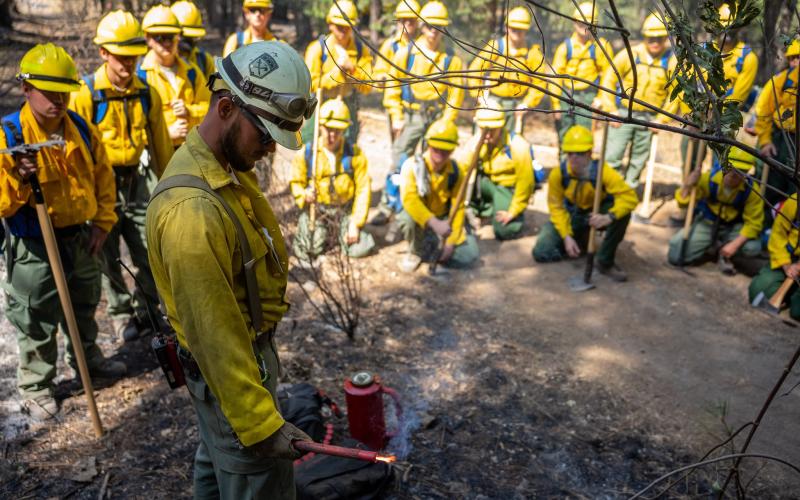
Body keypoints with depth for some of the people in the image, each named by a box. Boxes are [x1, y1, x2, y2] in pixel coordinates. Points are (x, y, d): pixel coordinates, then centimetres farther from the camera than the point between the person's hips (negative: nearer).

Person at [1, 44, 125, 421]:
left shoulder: (83, 129, 0)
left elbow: (103, 177, 10)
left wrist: (102, 222, 2)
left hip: (82, 239, 5)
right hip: (34, 246, -5)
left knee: (84, 308, 24)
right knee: (37, 323, 8)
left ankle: (87, 358, 47)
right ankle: (35, 387, 27)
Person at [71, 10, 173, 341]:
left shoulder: (147, 93, 0)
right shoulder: (86, 95, -11)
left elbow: (160, 143, 7)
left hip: (137, 182, 3)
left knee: (150, 253, 5)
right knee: (109, 257, 10)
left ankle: (146, 310, 26)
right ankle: (121, 313, 28)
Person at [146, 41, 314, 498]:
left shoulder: (224, 163, -2)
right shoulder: (191, 210, -33)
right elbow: (212, 333, -30)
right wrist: (260, 424, -24)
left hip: (241, 347, 10)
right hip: (229, 369, -9)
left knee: (218, 457, 30)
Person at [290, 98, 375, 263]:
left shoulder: (354, 154, -4)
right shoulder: (306, 153, -2)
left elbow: (363, 190, -5)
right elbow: (296, 182, 6)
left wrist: (355, 224, -11)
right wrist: (304, 194, -20)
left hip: (345, 209, 0)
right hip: (316, 208, 0)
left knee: (359, 249, -16)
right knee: (308, 250, -18)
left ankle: (344, 231, 19)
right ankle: (321, 231, 17)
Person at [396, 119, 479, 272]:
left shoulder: (455, 171, -9)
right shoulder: (412, 165, -22)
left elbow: (457, 208, -7)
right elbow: (409, 199, -37)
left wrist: (451, 241, -15)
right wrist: (434, 223, -50)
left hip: (442, 220, 3)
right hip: (418, 217, -3)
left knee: (469, 256, -16)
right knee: (409, 217, -40)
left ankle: (431, 251, 13)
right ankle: (416, 252, -7)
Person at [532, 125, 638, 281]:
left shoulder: (603, 171, -29)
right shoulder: (558, 174, -24)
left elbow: (630, 197, -35)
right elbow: (556, 207, -13)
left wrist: (609, 217, -52)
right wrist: (567, 236, -20)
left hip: (598, 212, -1)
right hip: (572, 214, 2)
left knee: (622, 212, -35)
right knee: (541, 253, -12)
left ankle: (606, 262, -13)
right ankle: (580, 239, 19)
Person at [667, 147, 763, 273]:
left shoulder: (752, 190, -20)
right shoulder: (709, 178, -20)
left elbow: (753, 223, -16)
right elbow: (682, 202, -14)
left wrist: (734, 244, -28)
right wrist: (688, 186, -35)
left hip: (733, 227, 0)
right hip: (706, 223, 0)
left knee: (753, 248, -31)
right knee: (676, 256, -17)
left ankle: (725, 254, 4)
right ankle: (708, 244, 15)